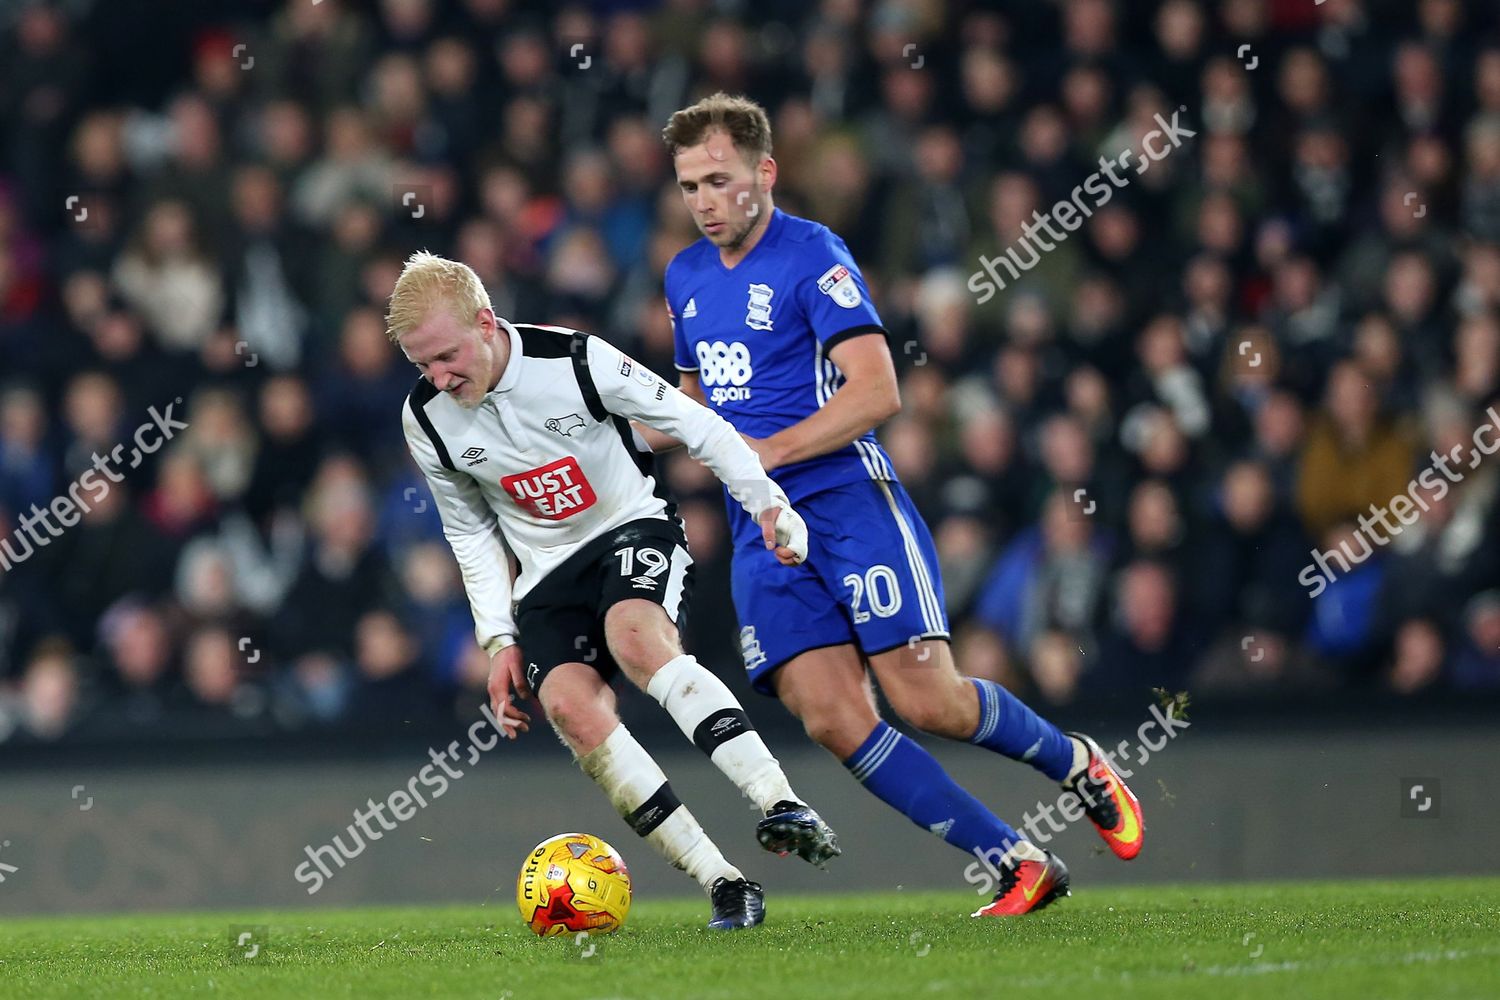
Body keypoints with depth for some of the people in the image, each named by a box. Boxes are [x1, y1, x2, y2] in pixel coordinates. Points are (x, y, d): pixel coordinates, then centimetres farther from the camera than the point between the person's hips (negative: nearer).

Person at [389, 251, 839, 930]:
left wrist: (767, 502, -12)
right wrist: (498, 640, 5)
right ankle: (724, 886, -25)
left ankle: (782, 807, -43)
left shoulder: (577, 361, -17)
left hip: (634, 529, -4)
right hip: (547, 575, 4)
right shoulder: (426, 420, -4)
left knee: (637, 640, -37)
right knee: (571, 708, -25)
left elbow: (694, 425, -6)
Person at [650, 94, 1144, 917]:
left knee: (926, 701, -13)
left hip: (848, 502, -6)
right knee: (833, 720, -11)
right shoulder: (685, 277, 14)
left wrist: (769, 450, -21)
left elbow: (876, 391, -16)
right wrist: (625, 435, 10)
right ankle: (1017, 865, -5)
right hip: (762, 531, 6)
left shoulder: (812, 256, -8)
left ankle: (1075, 764, 18)